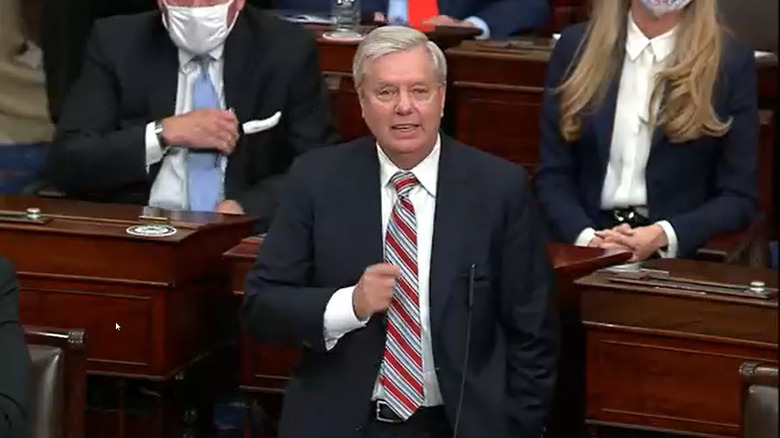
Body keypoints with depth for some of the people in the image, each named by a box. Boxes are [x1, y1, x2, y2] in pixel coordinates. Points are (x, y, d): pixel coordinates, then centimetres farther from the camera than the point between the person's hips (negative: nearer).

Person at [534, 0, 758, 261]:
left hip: (683, 255, -1)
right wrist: (586, 238, -12)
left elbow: (739, 196, 0)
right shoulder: (576, 48, 6)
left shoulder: (731, 61, 0)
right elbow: (553, 174, 7)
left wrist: (663, 237, -15)